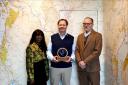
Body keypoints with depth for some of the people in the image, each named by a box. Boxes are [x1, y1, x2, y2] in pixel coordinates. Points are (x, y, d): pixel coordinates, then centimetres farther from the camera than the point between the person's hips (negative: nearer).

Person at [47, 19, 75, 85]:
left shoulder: (71, 38, 4)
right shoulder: (53, 37, 2)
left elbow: (73, 51, 5)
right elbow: (49, 50, 3)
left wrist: (71, 58, -13)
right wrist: (52, 58, -14)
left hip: (67, 67, 1)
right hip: (54, 67, 0)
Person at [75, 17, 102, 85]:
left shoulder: (97, 35, -3)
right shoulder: (80, 36, 14)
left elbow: (97, 51, -11)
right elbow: (77, 50, 9)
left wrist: (85, 62, -14)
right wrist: (79, 61, -8)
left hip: (93, 68, -4)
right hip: (81, 67, 4)